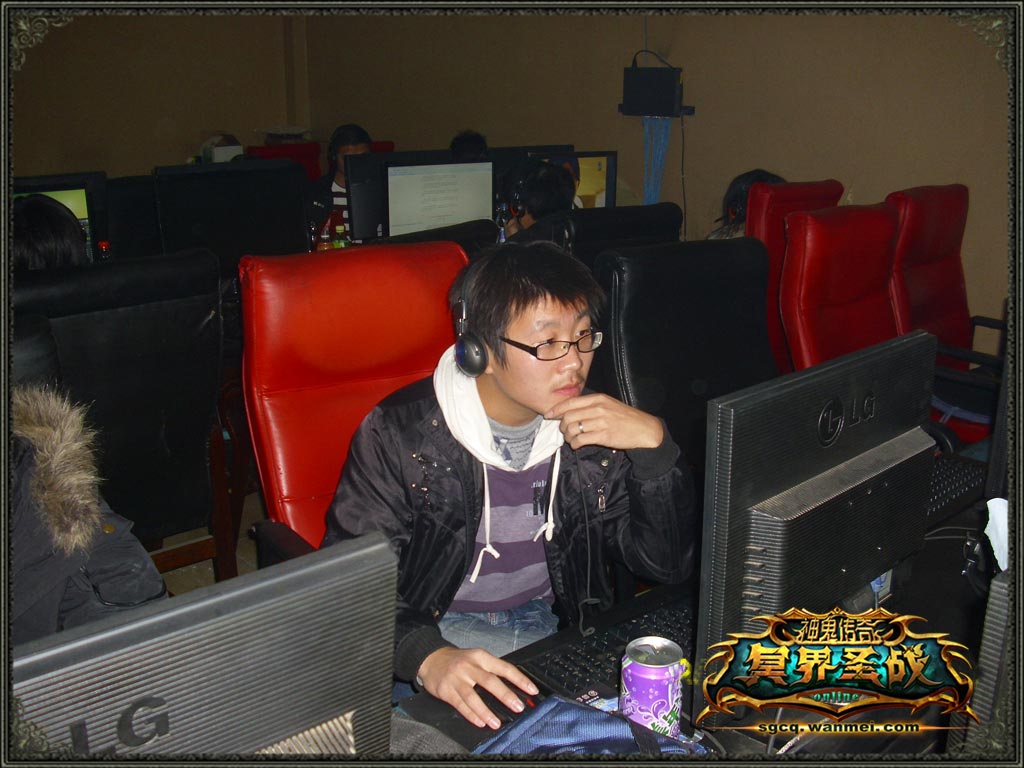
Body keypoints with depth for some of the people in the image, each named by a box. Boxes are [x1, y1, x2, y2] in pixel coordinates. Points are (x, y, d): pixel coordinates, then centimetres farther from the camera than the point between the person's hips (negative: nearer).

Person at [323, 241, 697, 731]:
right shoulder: (399, 433, -15)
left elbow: (668, 568, -4)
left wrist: (653, 444, -19)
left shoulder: (594, 429, -3)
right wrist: (428, 658, -37)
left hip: (555, 631, 4)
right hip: (438, 631, -4)